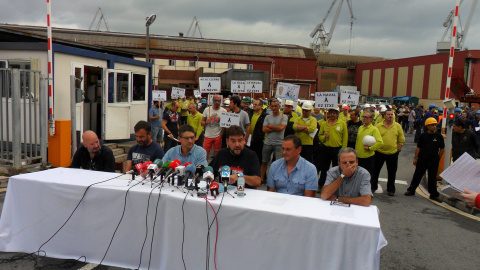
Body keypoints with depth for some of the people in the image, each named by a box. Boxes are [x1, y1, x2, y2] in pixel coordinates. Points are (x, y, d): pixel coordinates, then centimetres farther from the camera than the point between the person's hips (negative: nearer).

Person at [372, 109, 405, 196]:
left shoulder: (398, 126, 1)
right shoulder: (378, 126, -1)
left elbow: (401, 140, 4)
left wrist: (398, 149, -2)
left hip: (393, 153, 0)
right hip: (379, 152, 0)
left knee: (392, 173, 10)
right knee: (375, 170, 10)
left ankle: (390, 189, 24)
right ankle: (373, 186, 27)